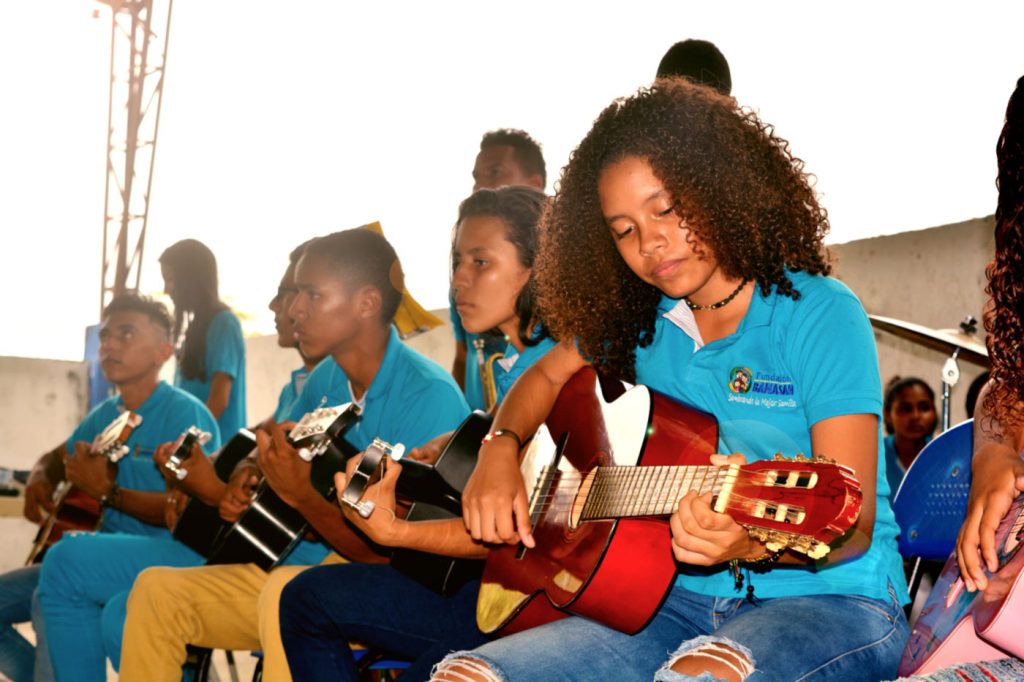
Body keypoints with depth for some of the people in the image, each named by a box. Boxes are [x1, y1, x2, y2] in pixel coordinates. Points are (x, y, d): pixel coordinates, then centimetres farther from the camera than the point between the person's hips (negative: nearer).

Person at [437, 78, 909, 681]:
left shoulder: (820, 314, -7)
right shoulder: (641, 324, 9)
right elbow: (547, 376, 27)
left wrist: (755, 542, -35)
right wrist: (500, 451, 5)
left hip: (831, 596, -6)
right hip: (683, 602, 6)